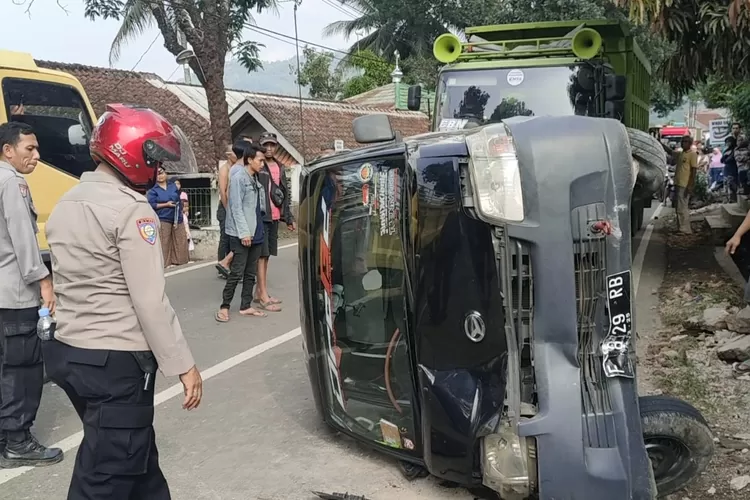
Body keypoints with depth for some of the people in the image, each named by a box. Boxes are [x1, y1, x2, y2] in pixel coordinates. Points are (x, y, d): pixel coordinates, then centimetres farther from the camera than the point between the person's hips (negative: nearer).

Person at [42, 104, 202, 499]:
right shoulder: (131, 210, -16)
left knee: (136, 456, 22)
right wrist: (183, 365, -14)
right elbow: (150, 302, -20)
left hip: (68, 352, 9)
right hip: (116, 362, -9)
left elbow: (76, 285, 12)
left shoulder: (65, 204, 11)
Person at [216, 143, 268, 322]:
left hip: (256, 233, 8)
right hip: (241, 234, -8)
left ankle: (246, 306, 17)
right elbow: (236, 207, -15)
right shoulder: (238, 178, -10)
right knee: (237, 272, -5)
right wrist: (243, 232, -19)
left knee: (251, 273, 10)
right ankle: (224, 307, 6)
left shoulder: (256, 179, 13)